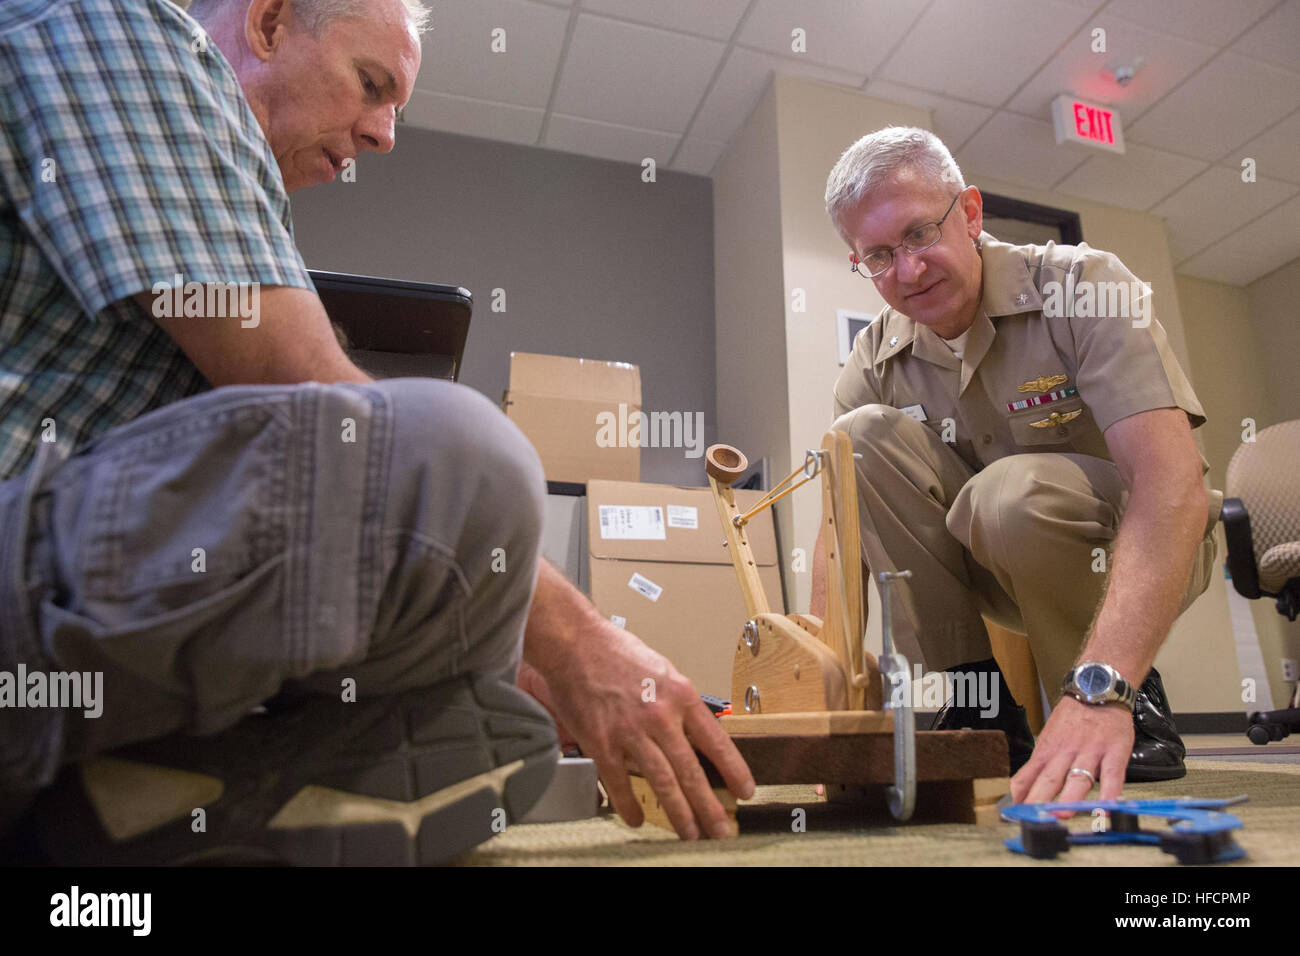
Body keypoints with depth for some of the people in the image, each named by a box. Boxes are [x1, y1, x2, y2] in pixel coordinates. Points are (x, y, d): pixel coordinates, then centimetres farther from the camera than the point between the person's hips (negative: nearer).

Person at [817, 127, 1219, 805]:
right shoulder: (873, 363, -6)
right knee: (861, 438, -19)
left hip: (1138, 554, -3)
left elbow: (1174, 484, -31)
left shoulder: (1083, 286, -18)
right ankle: (978, 703, -13)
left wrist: (1100, 687, -42)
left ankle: (1127, 700, -7)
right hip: (993, 568, 4)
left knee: (1014, 493, -36)